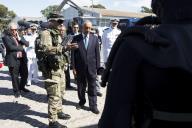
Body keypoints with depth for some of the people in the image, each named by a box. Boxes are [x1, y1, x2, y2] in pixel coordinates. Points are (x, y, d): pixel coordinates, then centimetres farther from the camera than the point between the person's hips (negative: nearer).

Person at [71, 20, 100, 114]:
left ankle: (93, 105, 15)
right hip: (80, 67, 0)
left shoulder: (95, 38, 2)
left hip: (91, 67, 0)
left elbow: (97, 53, 3)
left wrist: (97, 67, 0)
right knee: (80, 87, 14)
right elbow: (73, 54, -1)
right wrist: (73, 67, -4)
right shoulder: (76, 38, -1)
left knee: (92, 87, 5)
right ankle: (81, 102, 34)